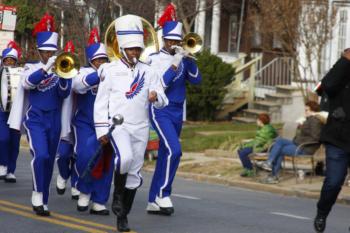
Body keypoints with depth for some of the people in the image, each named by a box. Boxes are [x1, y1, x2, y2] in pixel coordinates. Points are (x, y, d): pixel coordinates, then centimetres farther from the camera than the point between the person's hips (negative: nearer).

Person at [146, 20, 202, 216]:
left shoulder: (182, 59, 11)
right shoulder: (155, 59, -5)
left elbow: (196, 80, 0)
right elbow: (160, 84, -16)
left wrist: (188, 58, -11)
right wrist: (175, 63, -19)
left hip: (178, 112, 6)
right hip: (160, 110, -6)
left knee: (165, 155, 9)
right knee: (174, 150, -23)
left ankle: (153, 201, 15)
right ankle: (163, 193, -12)